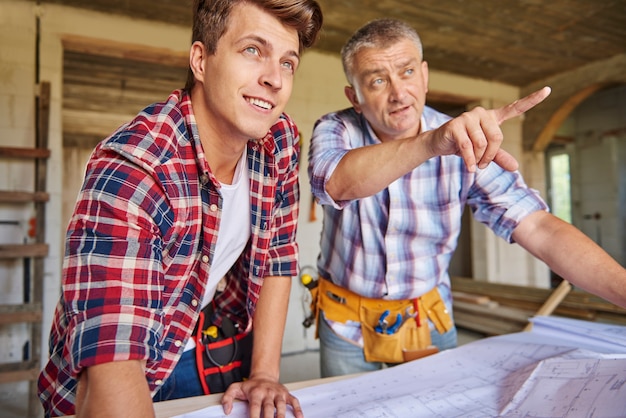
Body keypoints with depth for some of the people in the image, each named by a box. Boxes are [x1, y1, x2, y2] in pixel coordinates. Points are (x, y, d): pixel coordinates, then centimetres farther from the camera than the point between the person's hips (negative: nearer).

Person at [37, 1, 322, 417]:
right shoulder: (129, 171, -33)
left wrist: (264, 373, -8)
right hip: (135, 379, -3)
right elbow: (109, 357, -38)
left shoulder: (281, 141, -14)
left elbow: (277, 255, -7)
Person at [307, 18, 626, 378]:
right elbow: (336, 184, -38)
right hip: (346, 320, 0)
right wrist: (429, 143, -53)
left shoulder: (467, 146, -13)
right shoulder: (336, 131, -15)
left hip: (427, 317, 1)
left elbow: (538, 229, -19)